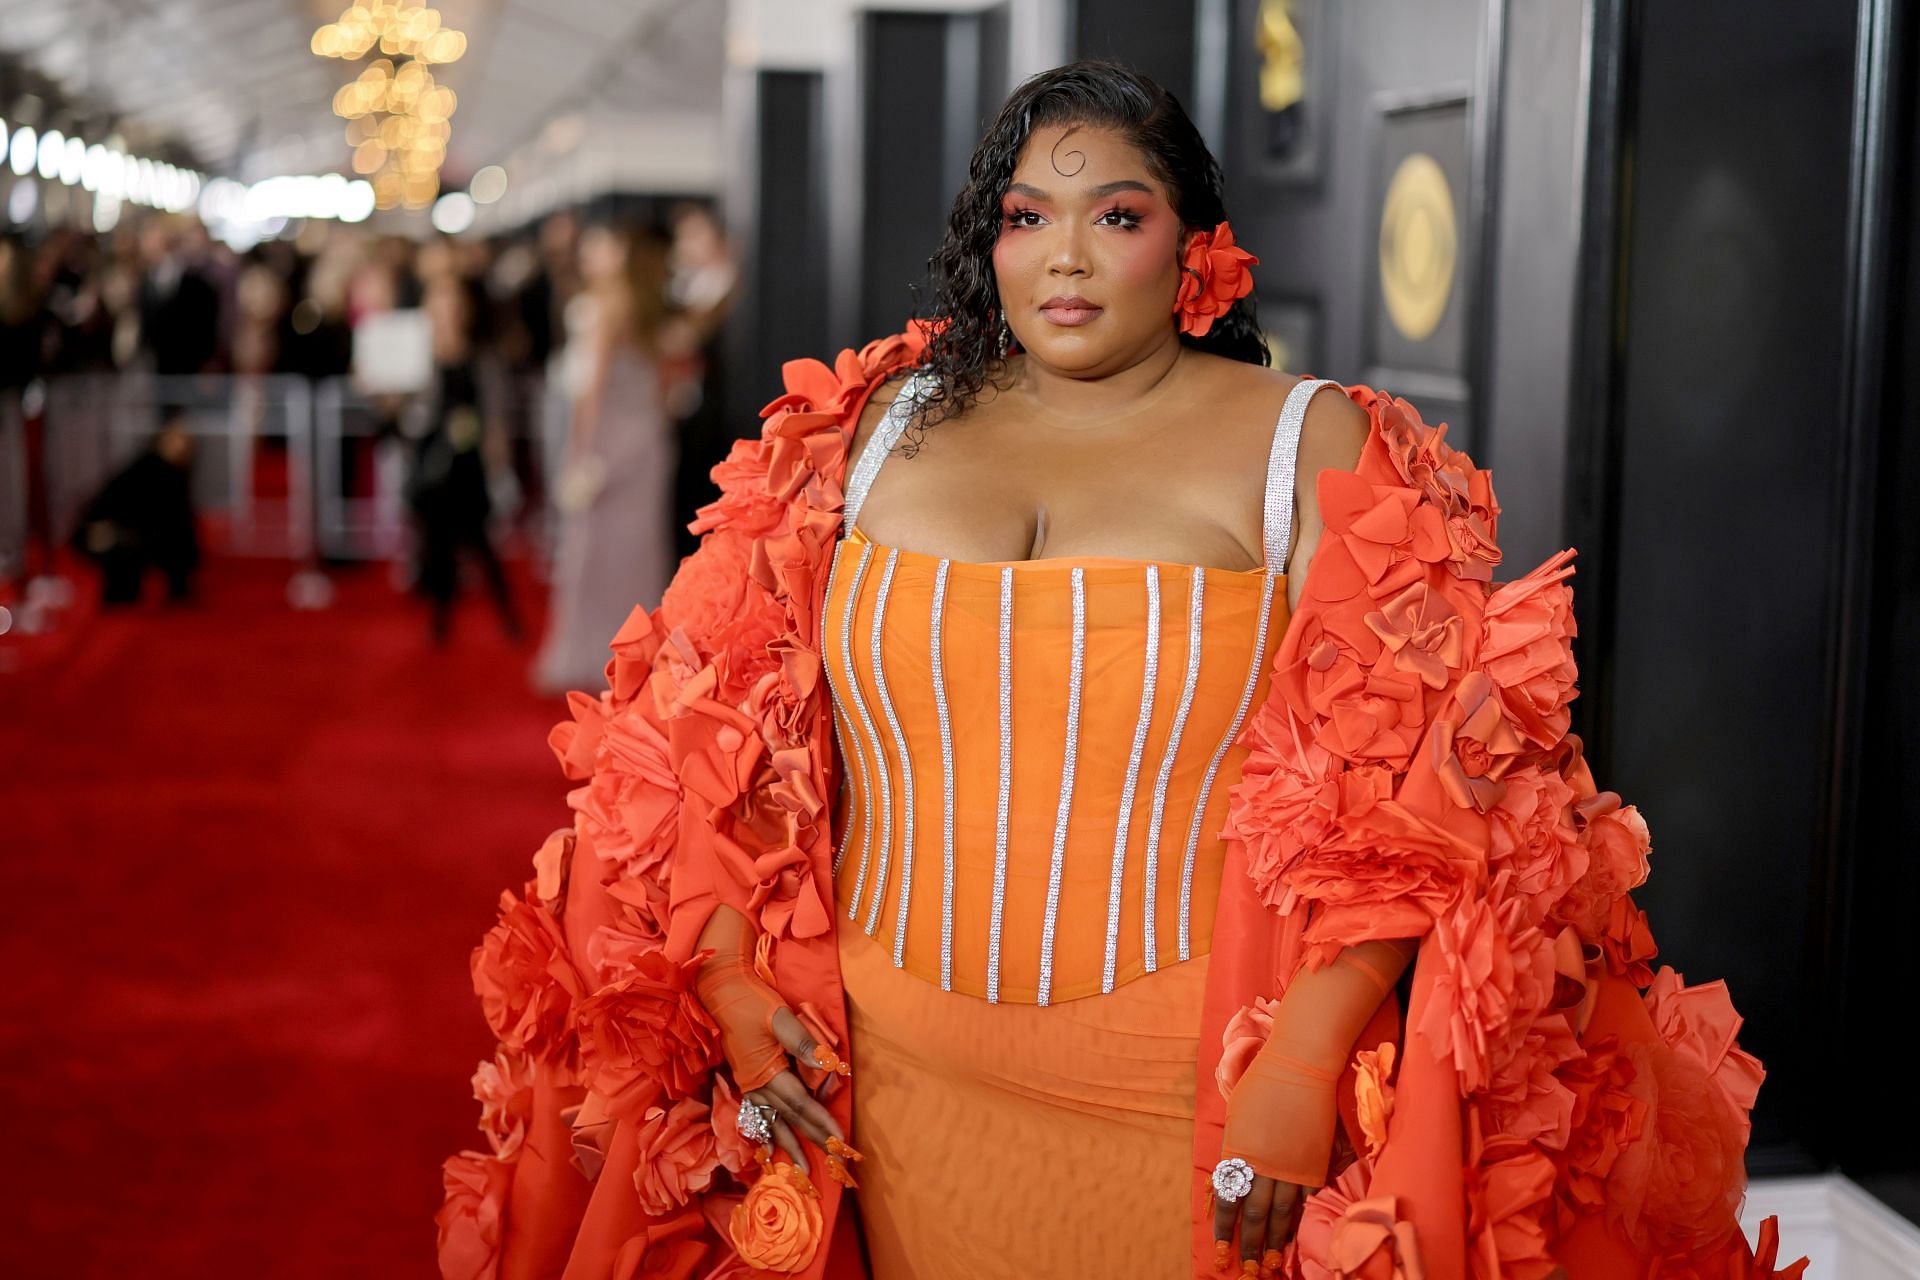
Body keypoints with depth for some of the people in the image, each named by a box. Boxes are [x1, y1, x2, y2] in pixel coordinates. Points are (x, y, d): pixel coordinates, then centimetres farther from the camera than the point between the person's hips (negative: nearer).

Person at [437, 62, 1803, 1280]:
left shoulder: (1312, 447, -2)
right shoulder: (877, 429, 8)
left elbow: (1396, 796, -10)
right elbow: (718, 720, 10)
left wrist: (1305, 1065, -18)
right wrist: (731, 985, 2)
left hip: (1189, 1107, -3)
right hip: (899, 1080, 3)